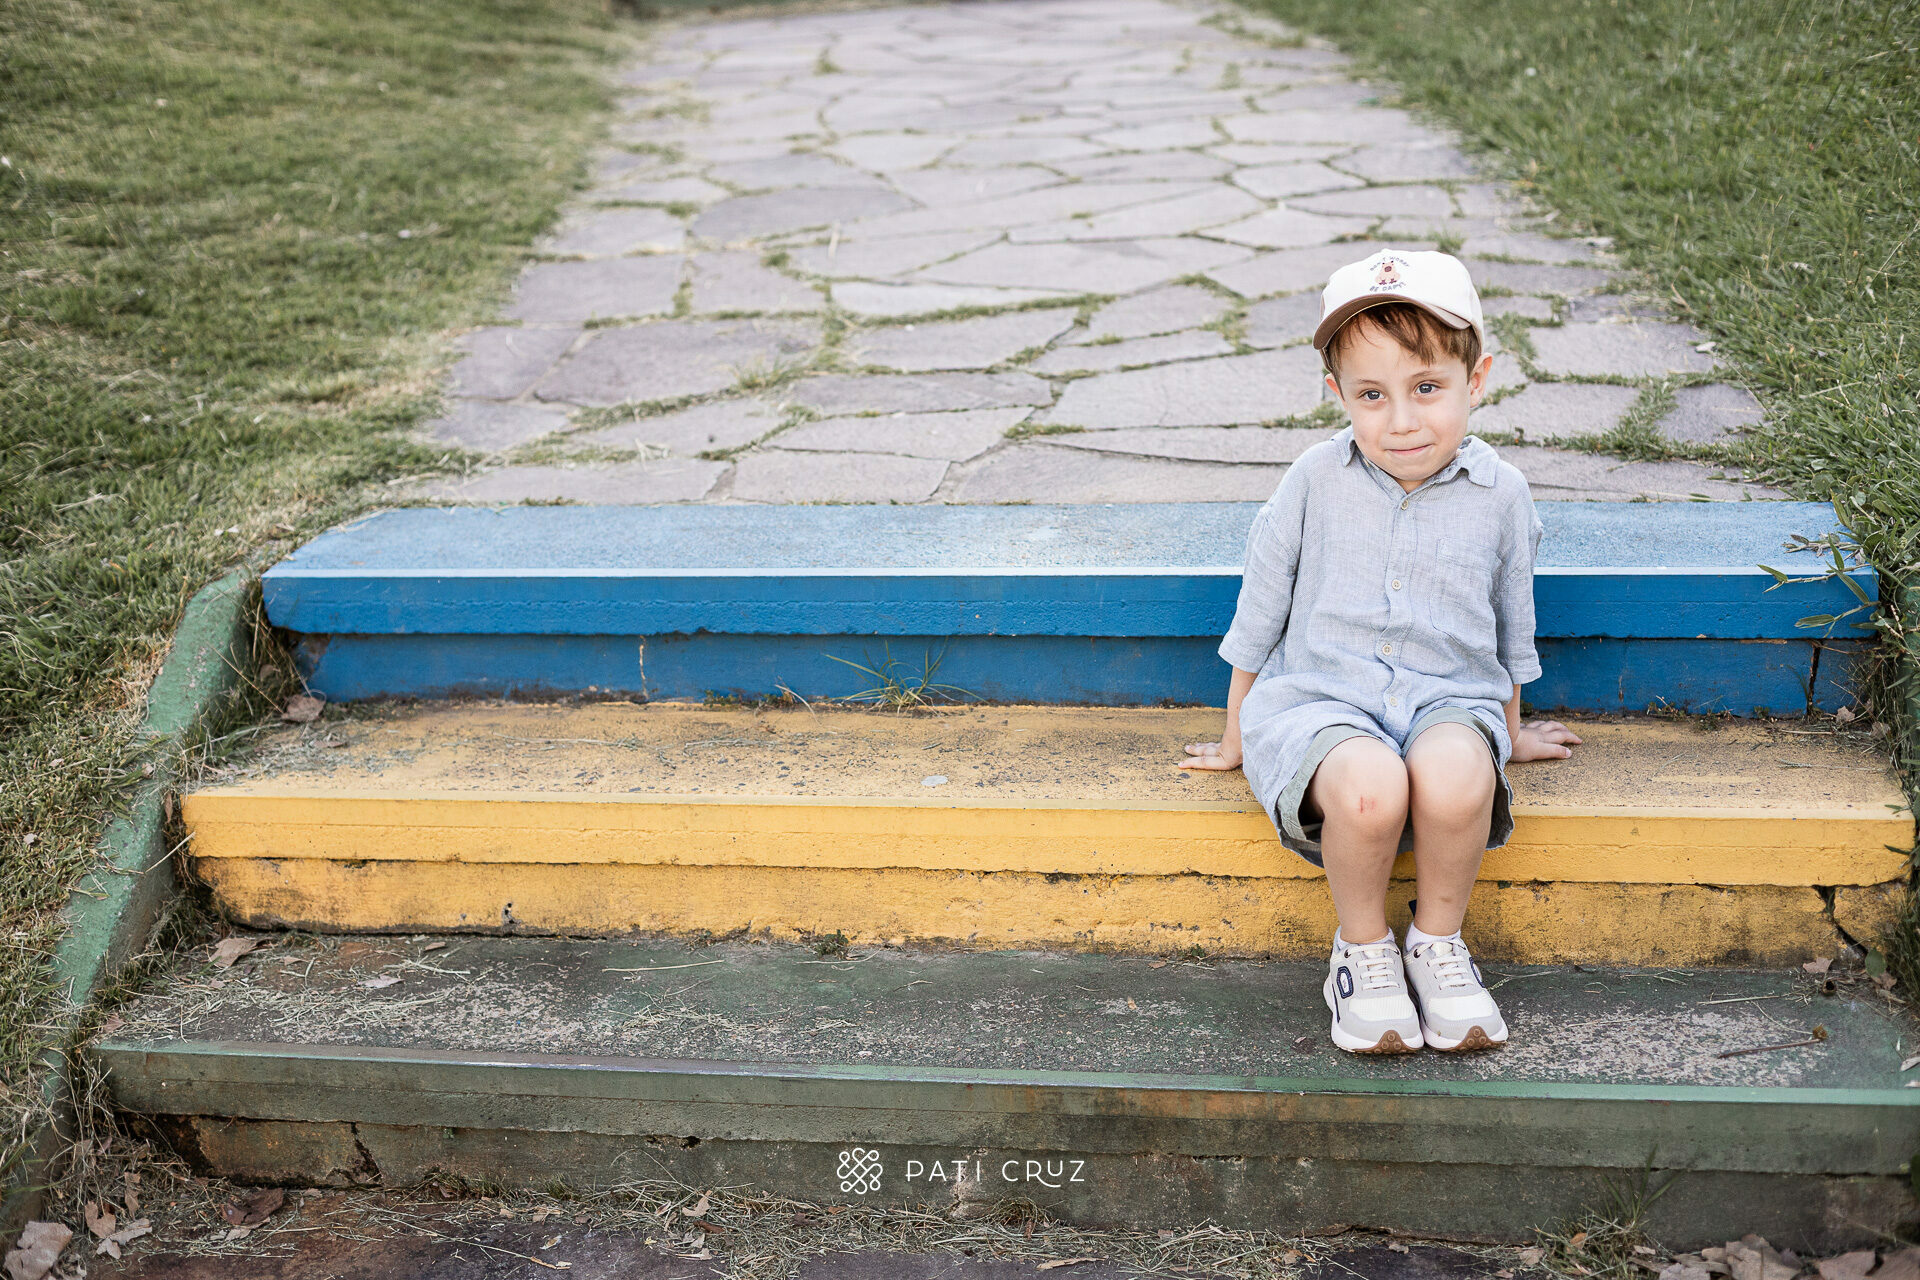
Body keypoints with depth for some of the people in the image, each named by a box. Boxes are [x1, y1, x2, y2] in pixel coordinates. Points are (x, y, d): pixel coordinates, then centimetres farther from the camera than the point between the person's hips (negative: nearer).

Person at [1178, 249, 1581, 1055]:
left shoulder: (1499, 494, 2)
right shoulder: (1316, 482, -1)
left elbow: (1513, 626, 19)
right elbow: (1259, 613, 10)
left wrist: (1511, 732, 30)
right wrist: (1235, 738, 16)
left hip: (1448, 697, 1)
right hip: (1321, 695, -1)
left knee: (1455, 779, -36)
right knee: (1369, 788, -36)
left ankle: (1438, 939, -6)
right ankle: (1362, 948, -6)